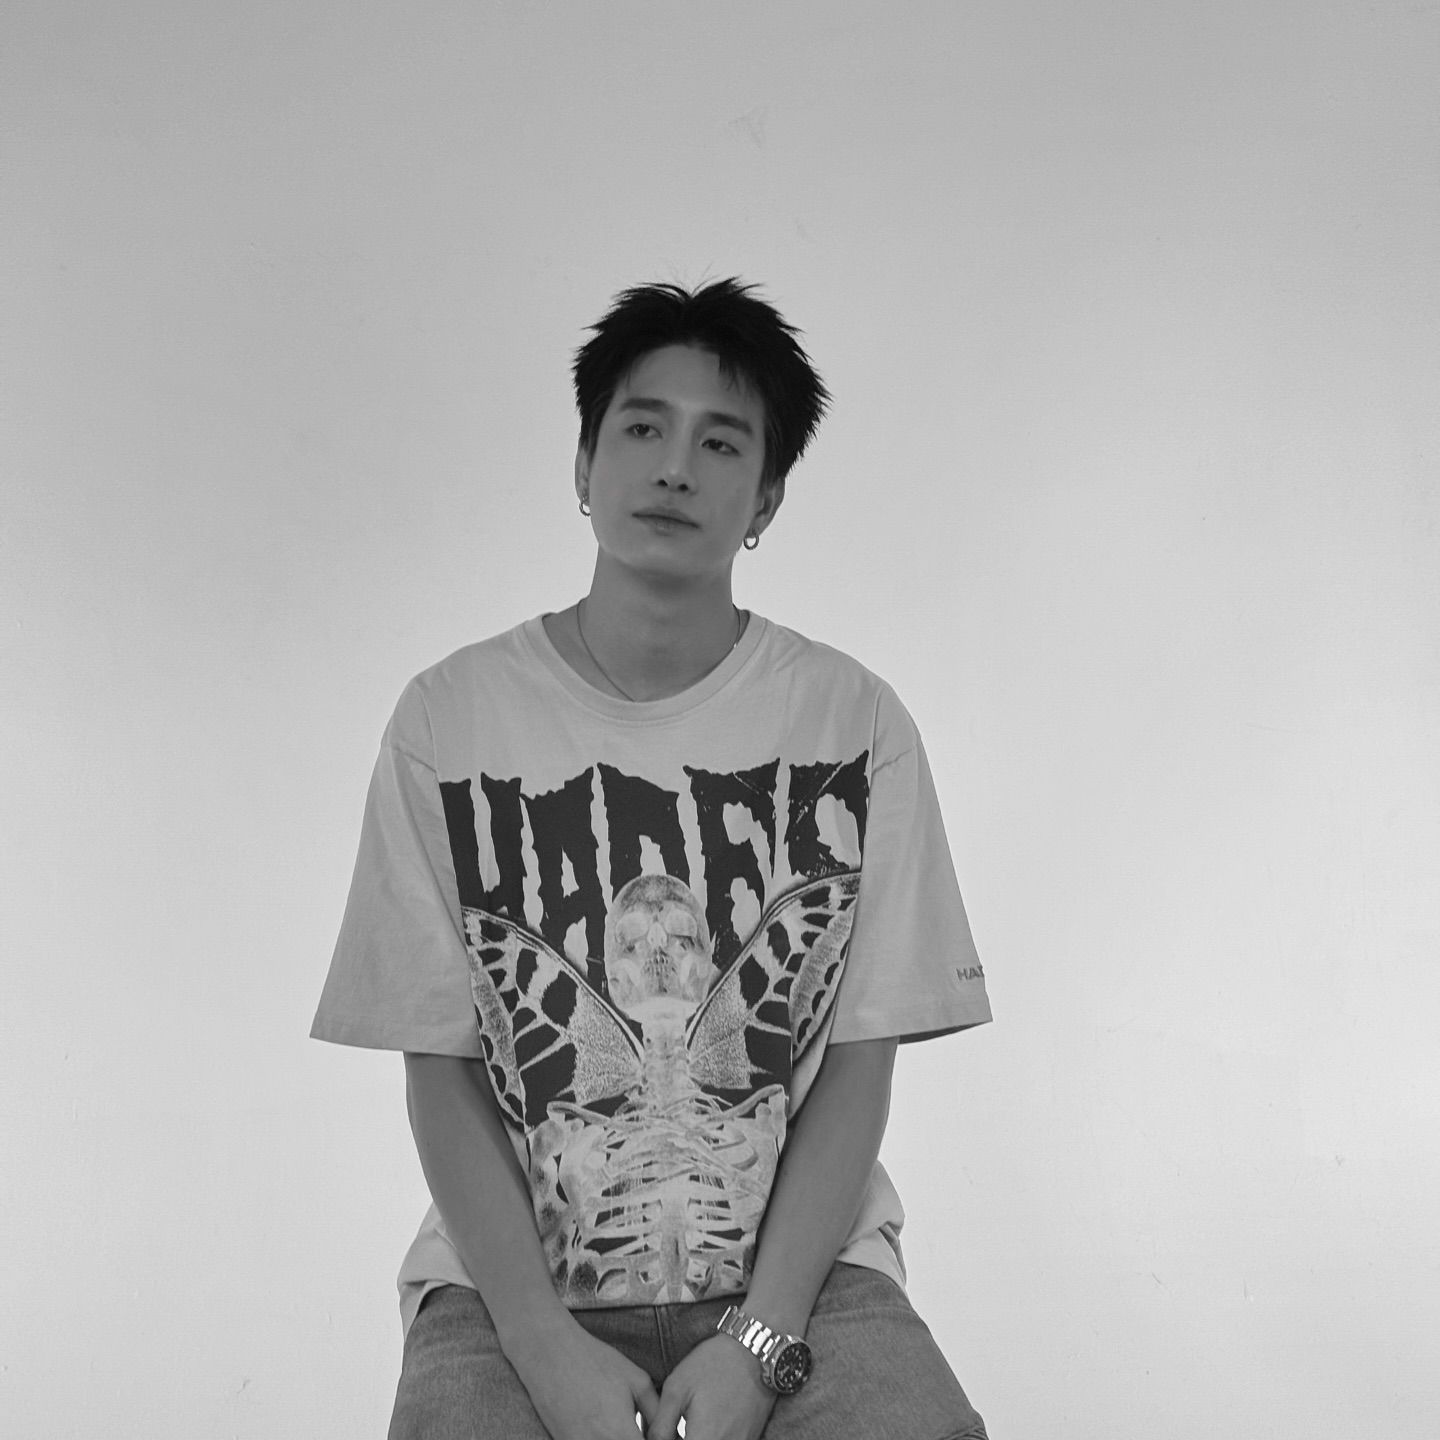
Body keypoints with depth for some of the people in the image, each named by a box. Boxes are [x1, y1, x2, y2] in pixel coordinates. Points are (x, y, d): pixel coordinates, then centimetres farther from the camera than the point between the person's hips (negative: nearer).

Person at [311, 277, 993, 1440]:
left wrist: (759, 1342, -12)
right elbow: (441, 1071, -1)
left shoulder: (854, 723, -1)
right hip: (512, 1273, 0)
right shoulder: (448, 720, -2)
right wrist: (544, 1344, -12)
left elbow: (859, 1065, -1)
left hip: (800, 1262, 1)